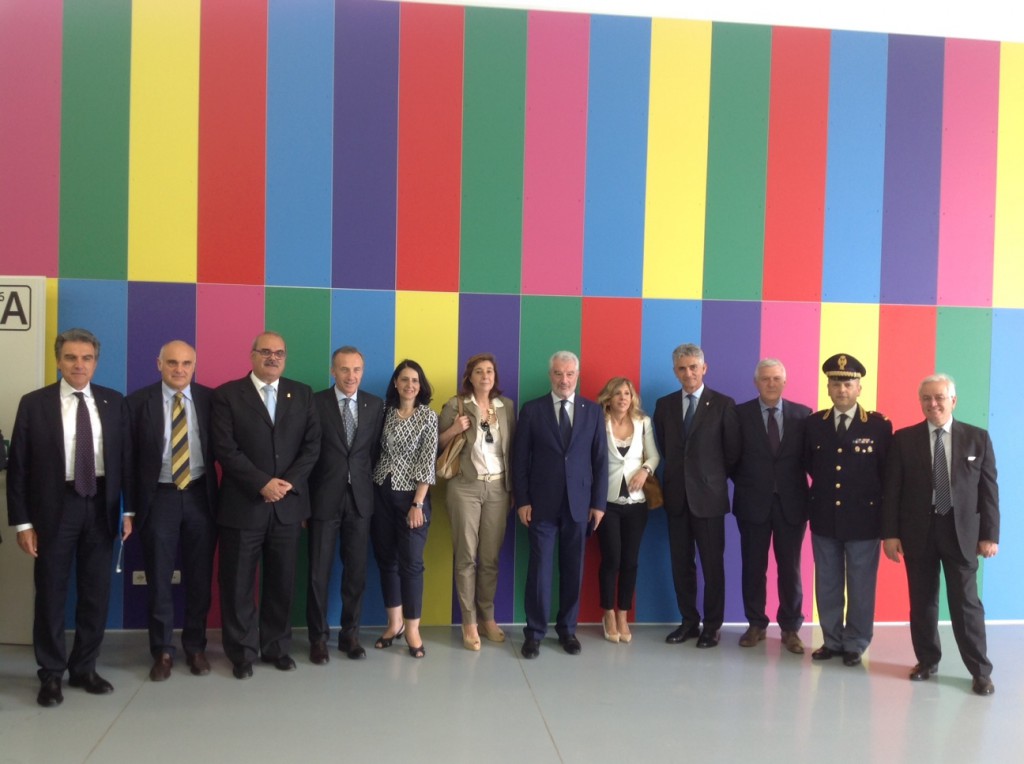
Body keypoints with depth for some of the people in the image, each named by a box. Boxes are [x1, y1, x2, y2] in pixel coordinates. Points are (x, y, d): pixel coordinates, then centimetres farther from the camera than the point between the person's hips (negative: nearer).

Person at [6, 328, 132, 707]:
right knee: (51, 592, 7)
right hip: (54, 507, -2)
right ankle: (51, 674, 21)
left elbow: (125, 457, 4)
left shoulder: (114, 402, 3)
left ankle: (84, 668, 25)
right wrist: (22, 521, -8)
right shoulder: (34, 403, -3)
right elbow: (18, 466, -4)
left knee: (96, 592, 10)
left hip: (101, 506, 2)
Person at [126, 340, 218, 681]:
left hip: (199, 496, 1)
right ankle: (162, 651, 21)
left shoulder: (209, 399, 1)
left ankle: (195, 647, 24)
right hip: (159, 497, -1)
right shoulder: (139, 401, -2)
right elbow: (131, 455, -3)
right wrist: (131, 506, -6)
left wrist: (220, 497, -3)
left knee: (199, 577, 9)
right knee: (159, 579, 7)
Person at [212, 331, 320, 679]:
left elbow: (312, 445, 3)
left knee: (282, 581, 10)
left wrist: (289, 483, -11)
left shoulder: (302, 394, 8)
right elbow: (225, 449, -10)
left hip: (288, 504, 3)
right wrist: (263, 484, -17)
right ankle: (242, 652, 19)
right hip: (243, 504, -2)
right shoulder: (227, 394, -1)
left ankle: (276, 646, 24)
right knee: (238, 583, 5)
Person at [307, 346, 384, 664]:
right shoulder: (315, 403, -2)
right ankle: (318, 637, 17)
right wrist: (303, 497, -4)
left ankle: (349, 633, 22)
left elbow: (375, 450, 7)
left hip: (360, 498, 2)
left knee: (356, 570, 8)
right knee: (319, 571, 4)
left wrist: (371, 488, 1)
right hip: (324, 498, -2)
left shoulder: (375, 405, 5)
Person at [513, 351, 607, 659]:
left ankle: (567, 629, 22)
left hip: (579, 503, 2)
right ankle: (534, 632, 12)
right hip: (542, 504, -1)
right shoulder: (532, 410, 1)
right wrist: (522, 501, -5)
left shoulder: (593, 411, 5)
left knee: (573, 570, 8)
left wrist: (599, 502, 1)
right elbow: (520, 459, 1)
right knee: (539, 568, 1)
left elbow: (600, 459, 5)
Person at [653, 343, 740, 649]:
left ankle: (712, 626, 15)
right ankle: (689, 621, 21)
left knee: (712, 564, 3)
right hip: (676, 496, 4)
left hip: (709, 495, -3)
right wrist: (677, 474, 10)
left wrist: (715, 478, 6)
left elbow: (732, 452, 0)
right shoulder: (664, 405, 7)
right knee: (681, 563, 9)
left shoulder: (723, 404, -4)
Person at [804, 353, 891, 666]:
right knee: (827, 585, 11)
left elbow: (887, 472, -2)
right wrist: (824, 487, 8)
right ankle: (832, 641, 24)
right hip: (824, 517, 3)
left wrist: (881, 507, -1)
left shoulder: (879, 425, -6)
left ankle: (855, 645, 21)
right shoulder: (814, 423, 2)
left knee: (860, 587, 8)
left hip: (864, 518, -2)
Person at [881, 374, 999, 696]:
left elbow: (989, 489, 2)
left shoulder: (978, 438, 2)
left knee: (966, 603, 3)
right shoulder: (903, 439, 1)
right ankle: (927, 661, 24)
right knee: (922, 602, 9)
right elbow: (891, 490, 0)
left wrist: (990, 534, -3)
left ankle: (980, 671, 15)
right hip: (918, 532, 1)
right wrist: (890, 533, -5)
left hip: (961, 532, -1)